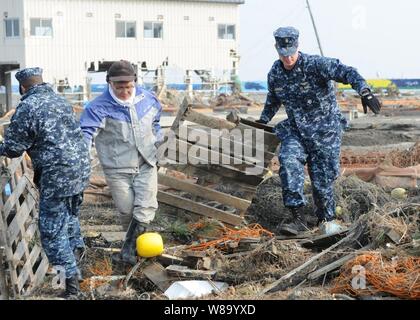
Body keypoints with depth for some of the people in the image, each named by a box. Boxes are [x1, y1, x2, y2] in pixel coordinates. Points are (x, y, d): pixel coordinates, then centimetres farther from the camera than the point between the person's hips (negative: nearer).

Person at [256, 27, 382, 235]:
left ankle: (326, 219, 26)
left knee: (322, 178, 1)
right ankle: (298, 219, -23)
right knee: (289, 162, -23)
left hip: (325, 131, -4)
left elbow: (347, 72, -31)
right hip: (295, 131, 4)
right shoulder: (275, 73, -1)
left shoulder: (315, 65, -19)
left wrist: (364, 92, -48)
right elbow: (273, 100, 20)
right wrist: (262, 121, 29)